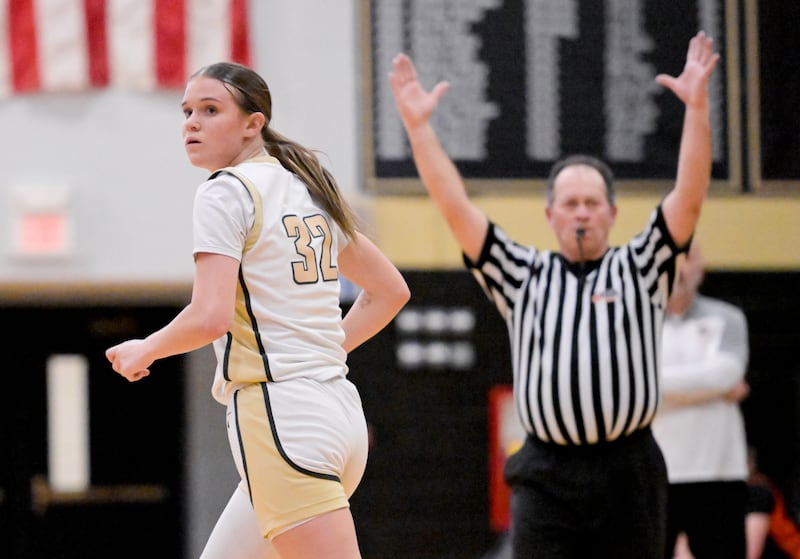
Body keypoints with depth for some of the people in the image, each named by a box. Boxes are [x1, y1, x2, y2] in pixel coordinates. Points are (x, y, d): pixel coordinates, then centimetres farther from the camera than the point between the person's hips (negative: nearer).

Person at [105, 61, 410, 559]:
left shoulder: (226, 191, -8)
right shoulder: (307, 189, 17)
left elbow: (211, 317, -19)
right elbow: (390, 290, 25)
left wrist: (144, 350, -1)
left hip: (277, 411, -9)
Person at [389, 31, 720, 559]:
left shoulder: (640, 269, 10)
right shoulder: (524, 276, 13)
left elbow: (689, 197, -3)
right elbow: (456, 208, 5)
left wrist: (697, 107, -15)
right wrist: (418, 125, -4)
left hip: (630, 473, 0)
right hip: (547, 477, 0)